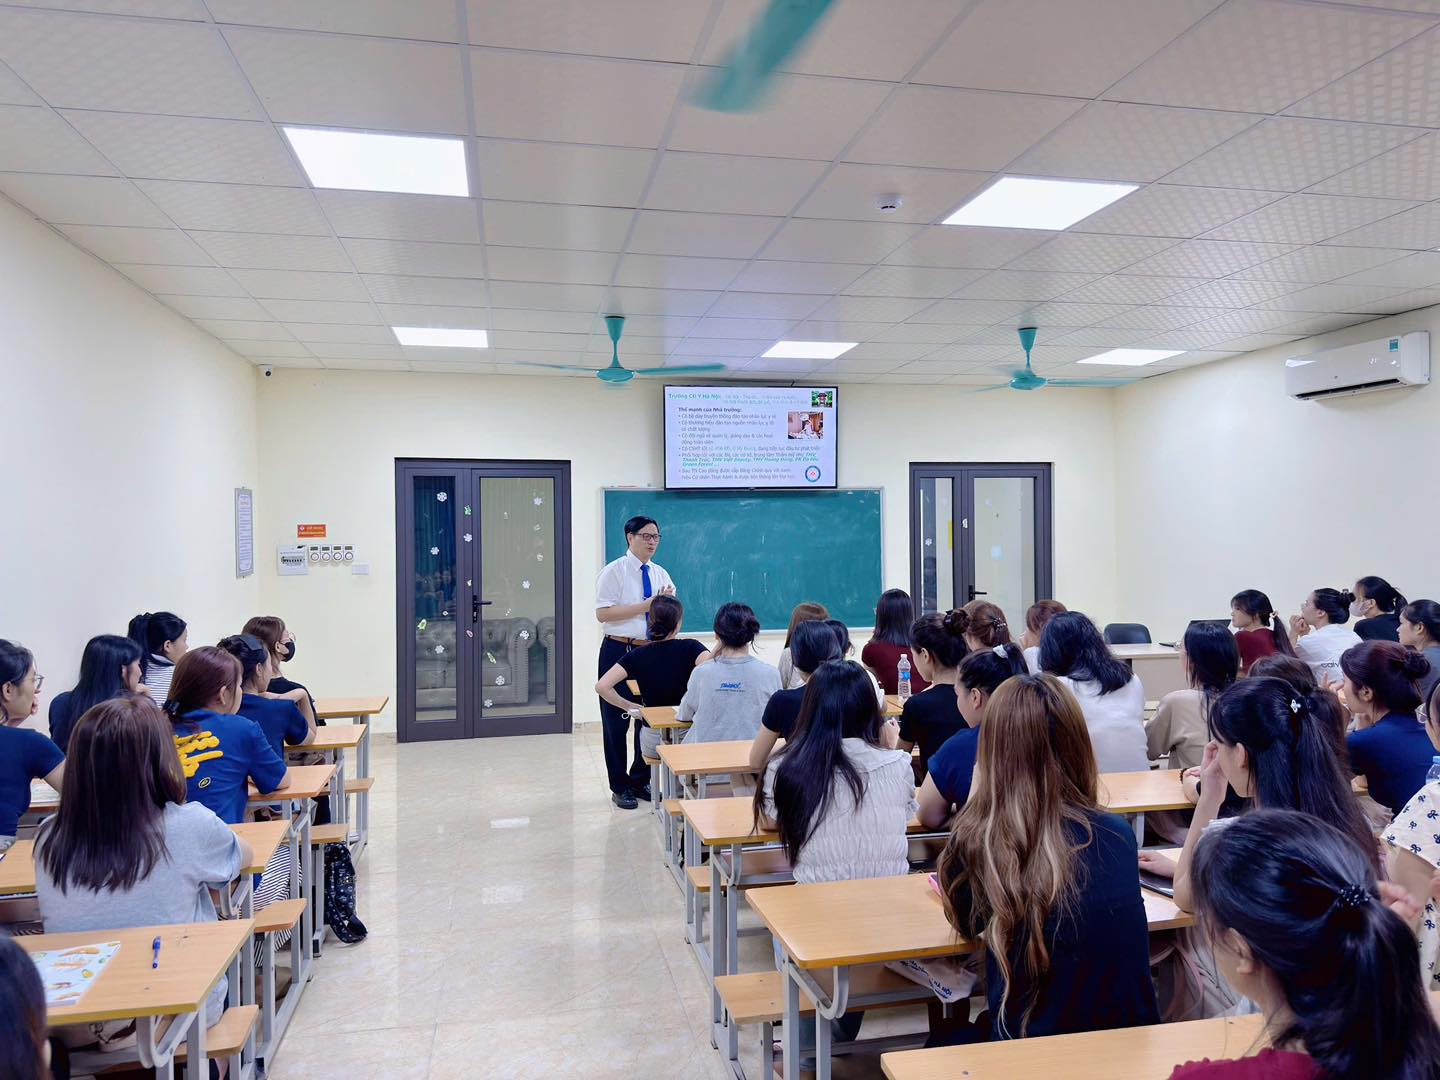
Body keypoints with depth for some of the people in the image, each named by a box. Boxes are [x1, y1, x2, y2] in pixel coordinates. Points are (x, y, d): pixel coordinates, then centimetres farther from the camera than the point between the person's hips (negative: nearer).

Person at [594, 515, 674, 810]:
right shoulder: (614, 572, -8)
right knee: (616, 720, 4)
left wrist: (667, 602, -13)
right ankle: (620, 786, 17)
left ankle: (641, 780, 26)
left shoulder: (660, 573, 8)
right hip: (619, 651, -5)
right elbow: (603, 613, -17)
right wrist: (644, 606, -20)